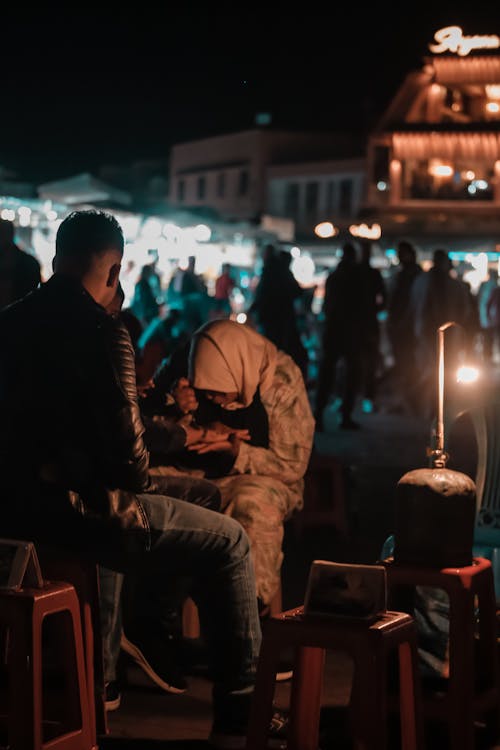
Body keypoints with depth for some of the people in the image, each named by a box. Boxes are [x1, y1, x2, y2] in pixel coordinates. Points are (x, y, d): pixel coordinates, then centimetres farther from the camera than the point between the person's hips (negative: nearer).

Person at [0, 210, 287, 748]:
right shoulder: (100, 330, -14)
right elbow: (123, 439, -19)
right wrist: (140, 485, 5)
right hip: (72, 506, -9)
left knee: (132, 517, 37)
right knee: (228, 541, 3)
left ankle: (148, 650, 47)